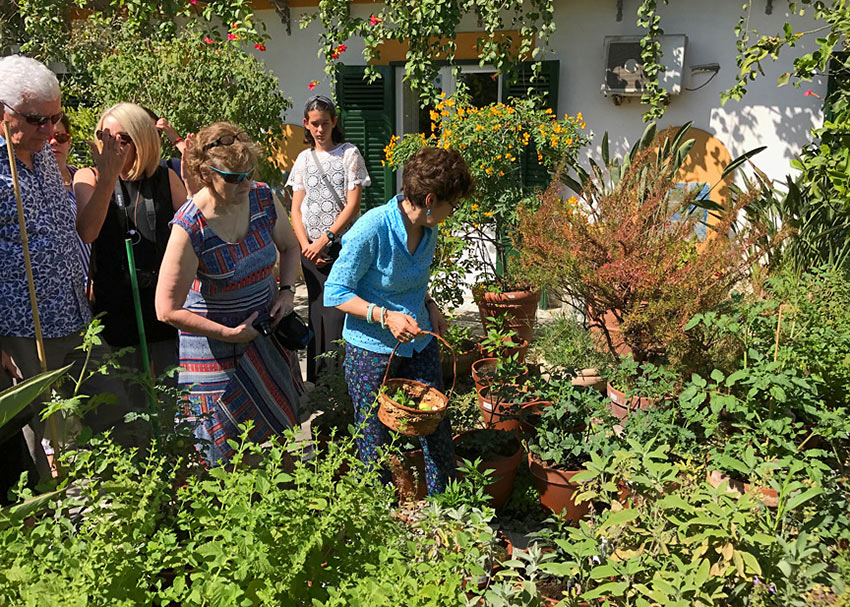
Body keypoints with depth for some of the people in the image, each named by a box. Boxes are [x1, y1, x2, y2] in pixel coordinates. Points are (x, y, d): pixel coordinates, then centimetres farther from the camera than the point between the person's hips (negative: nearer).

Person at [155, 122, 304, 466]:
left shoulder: (263, 198, -9)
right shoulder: (190, 230, -24)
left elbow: (289, 246, 12)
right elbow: (168, 310, -21)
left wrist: (286, 290, -4)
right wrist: (229, 333, -19)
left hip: (266, 330, 5)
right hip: (215, 343, -5)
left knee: (279, 425, 17)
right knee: (224, 453, 5)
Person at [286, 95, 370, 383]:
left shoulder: (349, 154, 2)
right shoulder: (304, 158, 13)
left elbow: (353, 204, -6)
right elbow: (296, 209, 10)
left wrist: (325, 239, -12)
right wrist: (306, 245, -4)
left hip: (342, 246, -3)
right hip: (311, 249, 4)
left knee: (335, 315, -11)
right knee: (317, 312, 6)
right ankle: (315, 381, 15)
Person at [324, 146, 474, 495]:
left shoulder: (428, 228, -2)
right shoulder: (372, 229, -24)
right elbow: (335, 292, -17)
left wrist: (429, 306, 0)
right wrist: (386, 316, -27)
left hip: (420, 342, 6)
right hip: (372, 350, -5)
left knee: (437, 429, 10)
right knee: (375, 441, 10)